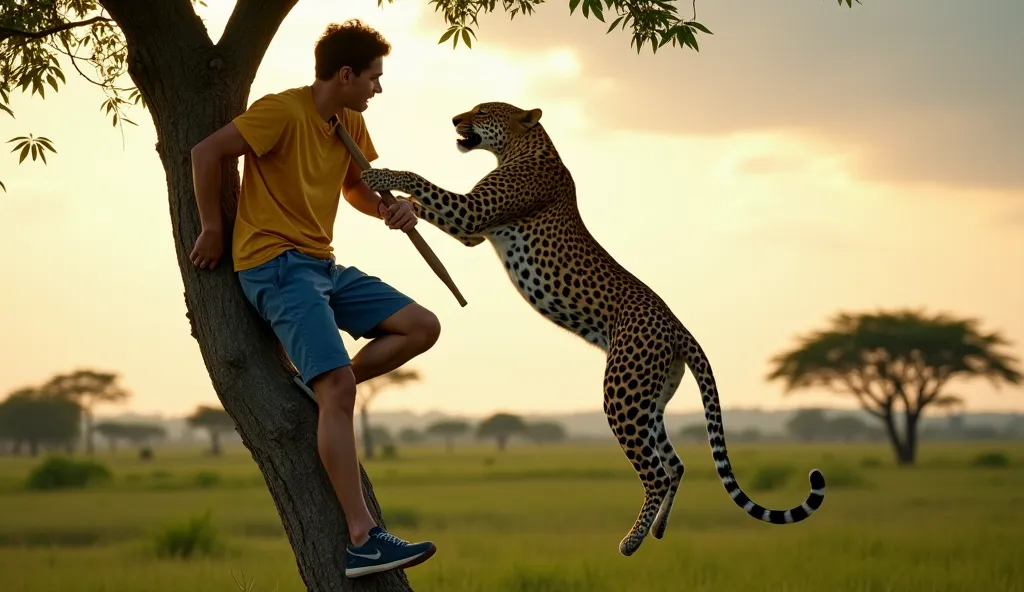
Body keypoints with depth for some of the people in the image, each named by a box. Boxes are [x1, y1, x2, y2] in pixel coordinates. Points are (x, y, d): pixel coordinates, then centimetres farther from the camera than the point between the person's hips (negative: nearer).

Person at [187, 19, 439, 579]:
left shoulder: (351, 124, 10)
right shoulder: (283, 111, -14)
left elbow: (355, 188, 24)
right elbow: (205, 153, -16)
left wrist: (390, 208, 2)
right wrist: (213, 231, -10)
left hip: (323, 264, 9)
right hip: (276, 265, -9)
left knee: (422, 327, 1)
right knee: (340, 389, -21)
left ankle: (323, 388, 3)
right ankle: (363, 540, -24)